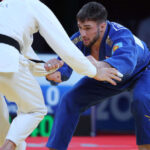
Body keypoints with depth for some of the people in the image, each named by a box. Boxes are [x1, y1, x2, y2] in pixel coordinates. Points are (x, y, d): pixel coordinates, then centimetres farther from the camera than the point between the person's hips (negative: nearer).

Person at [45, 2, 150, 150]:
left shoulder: (120, 36, -43)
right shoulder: (78, 40, -28)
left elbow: (126, 62, -63)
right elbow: (64, 64, -33)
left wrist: (99, 66, -82)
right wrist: (55, 73, -58)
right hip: (107, 77, 5)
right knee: (69, 101, -7)